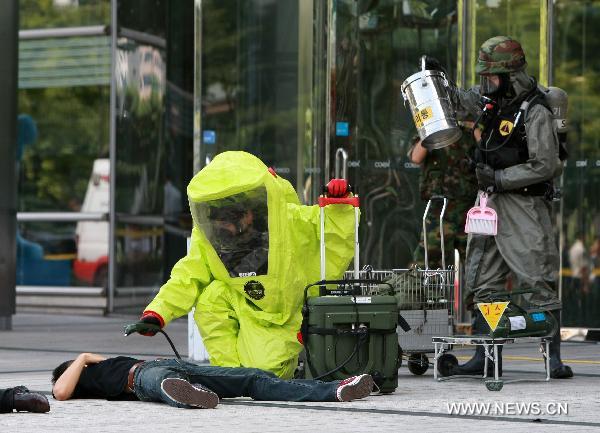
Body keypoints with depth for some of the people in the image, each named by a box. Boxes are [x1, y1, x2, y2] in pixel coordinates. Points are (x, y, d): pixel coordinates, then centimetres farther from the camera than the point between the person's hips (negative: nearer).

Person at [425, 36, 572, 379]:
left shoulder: (536, 112, -14)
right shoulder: (493, 100, 10)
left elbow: (544, 166, -18)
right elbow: (461, 101, 29)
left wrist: (499, 178, -16)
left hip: (526, 206, -9)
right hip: (494, 203, 9)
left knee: (538, 284, -8)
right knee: (484, 283, 9)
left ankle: (554, 359, -6)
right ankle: (485, 357, 15)